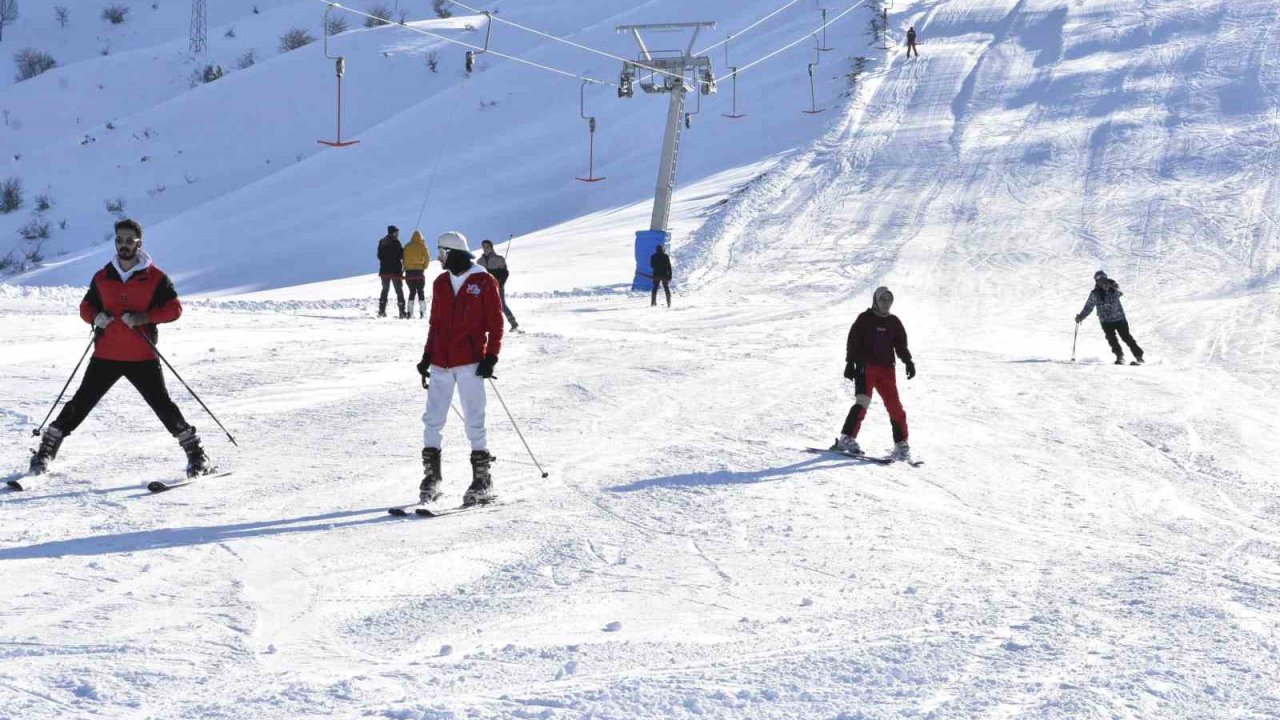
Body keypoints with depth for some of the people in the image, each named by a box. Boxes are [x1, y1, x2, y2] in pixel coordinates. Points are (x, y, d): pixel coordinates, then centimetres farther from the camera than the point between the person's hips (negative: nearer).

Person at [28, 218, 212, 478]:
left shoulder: (155, 278, 0)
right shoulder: (102, 278, 9)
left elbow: (174, 308, -2)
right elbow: (86, 306, 18)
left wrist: (144, 317, -17)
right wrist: (96, 317, -6)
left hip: (142, 357, -2)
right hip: (106, 355, 2)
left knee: (163, 405, -5)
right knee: (81, 402, 1)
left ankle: (196, 454, 5)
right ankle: (47, 450, 11)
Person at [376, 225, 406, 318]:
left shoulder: (381, 242, 6)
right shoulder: (395, 242, -13)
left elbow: (379, 256, 12)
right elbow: (401, 255, -14)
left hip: (384, 270, 5)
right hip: (395, 270, -5)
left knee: (384, 290, 15)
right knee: (399, 290, -1)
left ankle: (381, 311, 11)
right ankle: (402, 312, -6)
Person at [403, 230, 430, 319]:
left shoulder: (407, 247, 3)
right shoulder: (422, 246, -4)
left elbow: (404, 258, 3)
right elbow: (427, 258, -7)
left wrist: (405, 267, 10)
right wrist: (424, 267, 5)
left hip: (409, 271, 2)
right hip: (419, 271, -2)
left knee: (412, 292, 9)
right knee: (420, 291, 4)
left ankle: (410, 312, 2)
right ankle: (422, 312, -2)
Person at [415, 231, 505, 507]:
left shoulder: (484, 282, -2)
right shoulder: (440, 283, 13)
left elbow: (495, 323, -2)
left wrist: (491, 357, -10)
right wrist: (427, 355, 13)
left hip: (470, 362, -5)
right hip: (441, 362, 5)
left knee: (474, 421, -4)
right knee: (432, 420, 2)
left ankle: (482, 480, 1)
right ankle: (431, 476, 10)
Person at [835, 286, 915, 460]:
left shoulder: (894, 322, 15)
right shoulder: (865, 319, 2)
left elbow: (901, 345, 19)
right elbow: (853, 341, -1)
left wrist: (908, 361, 5)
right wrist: (850, 362, -10)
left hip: (886, 369, 4)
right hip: (865, 367, -4)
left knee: (895, 407, 0)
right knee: (863, 402, -19)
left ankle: (901, 444, 8)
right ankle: (847, 439, -19)